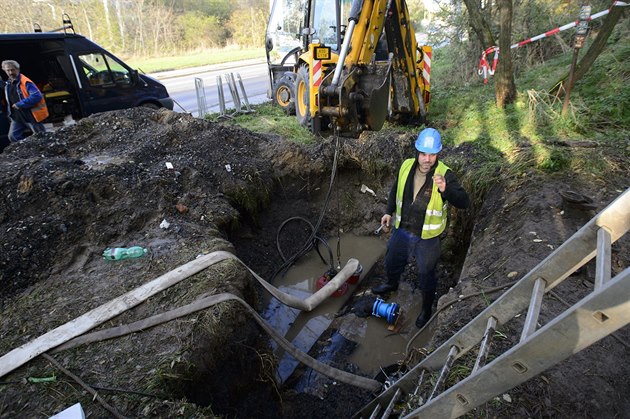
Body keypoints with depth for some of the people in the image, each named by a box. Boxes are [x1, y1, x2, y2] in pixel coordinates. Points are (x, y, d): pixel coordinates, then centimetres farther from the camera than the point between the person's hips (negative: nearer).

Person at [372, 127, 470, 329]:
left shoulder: (445, 174, -22)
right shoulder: (406, 166, -9)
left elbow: (464, 202, -29)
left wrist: (445, 189, -46)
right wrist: (389, 212, 3)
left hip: (427, 237, -4)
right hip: (401, 230, 4)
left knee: (426, 275, 14)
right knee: (392, 261, 26)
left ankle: (427, 308, 42)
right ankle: (392, 284, 60)